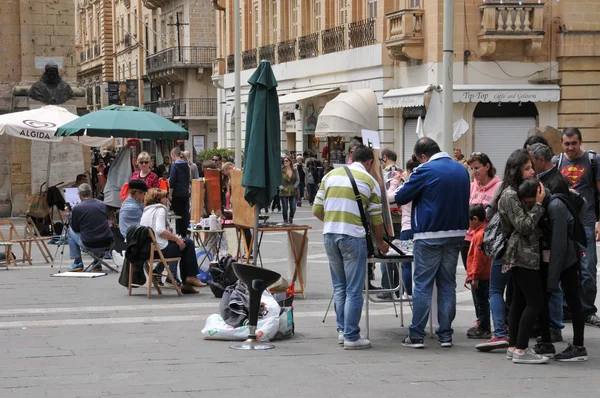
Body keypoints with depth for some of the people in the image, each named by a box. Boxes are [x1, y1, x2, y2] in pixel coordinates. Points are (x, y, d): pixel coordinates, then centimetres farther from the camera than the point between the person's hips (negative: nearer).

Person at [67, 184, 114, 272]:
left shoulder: (77, 208, -8)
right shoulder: (102, 205, 4)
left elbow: (75, 229, 4)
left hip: (89, 246, -3)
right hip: (108, 245, 3)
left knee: (70, 231, 22)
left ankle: (77, 262, 20)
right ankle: (97, 264, 27)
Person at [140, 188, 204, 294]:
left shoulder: (146, 210, 20)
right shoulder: (160, 209, -8)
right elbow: (159, 230, -22)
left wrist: (168, 231, 12)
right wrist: (177, 239, -14)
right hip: (160, 249, -9)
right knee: (188, 243, 7)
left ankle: (186, 283, 20)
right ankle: (191, 277, 11)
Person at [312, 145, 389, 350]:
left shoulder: (331, 175, 11)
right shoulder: (370, 182, 2)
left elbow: (317, 210, 9)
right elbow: (376, 219, 7)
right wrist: (380, 244, 23)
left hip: (329, 234, 4)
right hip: (353, 236, -4)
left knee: (339, 286, 17)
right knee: (354, 290, 1)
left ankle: (342, 330, 22)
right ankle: (351, 336, 2)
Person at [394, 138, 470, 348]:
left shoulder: (425, 171, -12)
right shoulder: (461, 169, 8)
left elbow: (400, 198, -7)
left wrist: (401, 187, 14)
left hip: (430, 236, -6)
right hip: (456, 233, 6)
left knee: (422, 285, 0)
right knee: (447, 284, 11)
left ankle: (416, 336, 1)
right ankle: (445, 334, 12)